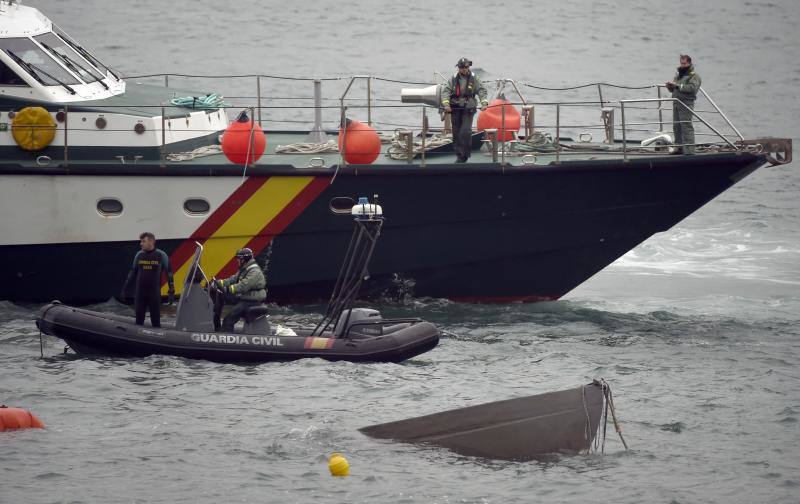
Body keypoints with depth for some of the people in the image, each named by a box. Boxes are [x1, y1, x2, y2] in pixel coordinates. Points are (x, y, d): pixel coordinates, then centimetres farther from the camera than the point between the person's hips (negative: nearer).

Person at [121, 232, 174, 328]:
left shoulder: (161, 255, -5)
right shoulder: (139, 255, 3)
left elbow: (169, 273, 0)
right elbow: (133, 272, 13)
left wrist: (171, 291, -5)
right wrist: (125, 289, 12)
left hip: (154, 294, -3)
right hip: (139, 294, 3)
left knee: (156, 321, 4)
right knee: (139, 321, 6)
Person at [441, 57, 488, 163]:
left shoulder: (473, 78, 3)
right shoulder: (454, 78, 5)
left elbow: (481, 91, 1)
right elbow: (445, 91, -2)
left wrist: (484, 103, -16)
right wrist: (446, 104, -17)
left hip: (468, 109, -2)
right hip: (455, 108, 2)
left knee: (465, 132, -13)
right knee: (456, 133, 4)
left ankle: (464, 155, -6)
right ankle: (459, 155, 13)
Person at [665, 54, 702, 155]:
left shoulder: (694, 76, -4)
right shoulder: (678, 74, 21)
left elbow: (692, 88, -21)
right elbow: (673, 89, 26)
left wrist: (678, 86, -21)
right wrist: (670, 86, 2)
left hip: (686, 102, -8)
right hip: (676, 102, 8)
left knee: (686, 127, -11)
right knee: (676, 126, 12)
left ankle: (689, 150, -12)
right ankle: (679, 147, 22)